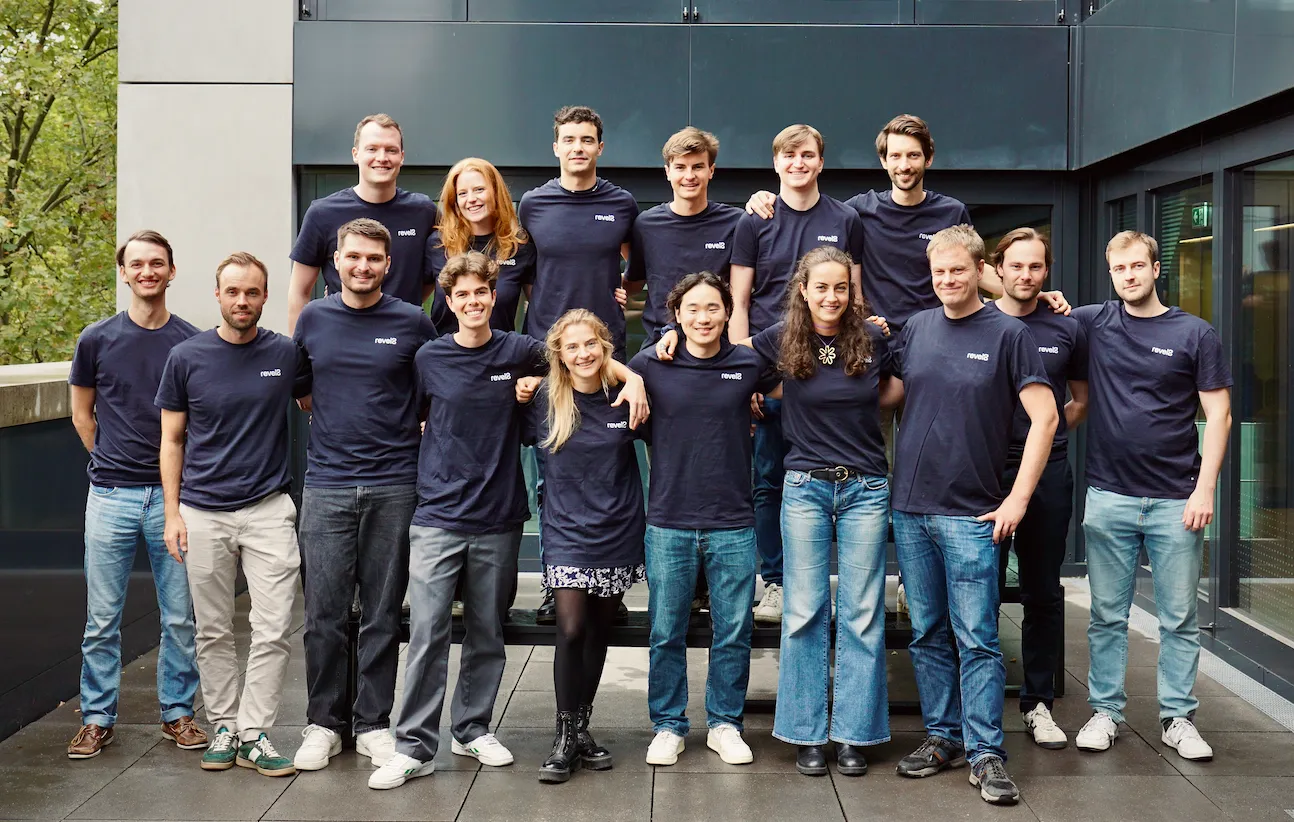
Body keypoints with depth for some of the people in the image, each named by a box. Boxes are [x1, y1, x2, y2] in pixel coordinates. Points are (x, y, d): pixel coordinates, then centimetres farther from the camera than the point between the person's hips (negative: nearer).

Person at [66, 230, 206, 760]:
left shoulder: (192, 343, 1)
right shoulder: (97, 340, 2)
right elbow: (82, 413, 13)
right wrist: (111, 462, 10)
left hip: (173, 493, 0)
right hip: (111, 497, 0)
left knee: (180, 616, 7)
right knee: (102, 618, 6)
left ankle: (177, 712, 20)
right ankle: (97, 719, 17)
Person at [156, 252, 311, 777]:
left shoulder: (287, 355, 1)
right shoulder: (187, 357, 1)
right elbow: (172, 439, 6)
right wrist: (173, 512, 0)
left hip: (269, 511, 0)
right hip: (203, 514, 0)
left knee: (274, 630, -4)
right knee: (214, 632, 8)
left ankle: (254, 733, 7)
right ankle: (223, 728, 21)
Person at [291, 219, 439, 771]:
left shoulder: (412, 323, 1)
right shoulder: (313, 319, 6)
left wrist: (410, 434, 3)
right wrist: (333, 426, 13)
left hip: (394, 486, -1)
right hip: (326, 486, 1)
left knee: (382, 616, 6)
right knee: (324, 615, 2)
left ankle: (373, 723, 17)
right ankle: (323, 723, 16)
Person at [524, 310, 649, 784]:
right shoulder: (545, 401, -4)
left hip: (618, 531, 2)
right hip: (567, 531, -1)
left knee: (599, 632, 10)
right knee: (571, 629, -12)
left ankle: (582, 727, 24)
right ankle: (566, 735, 2)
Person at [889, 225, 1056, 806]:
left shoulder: (1007, 334, -3)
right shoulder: (914, 329, 9)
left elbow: (1044, 417, -6)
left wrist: (1017, 499, -10)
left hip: (970, 514, -4)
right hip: (909, 508, 5)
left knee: (977, 638, -4)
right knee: (927, 634, 11)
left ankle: (986, 752, 2)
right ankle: (943, 736, 22)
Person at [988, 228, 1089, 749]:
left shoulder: (1067, 330, 6)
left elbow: (1081, 399, 19)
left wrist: (1046, 437, 9)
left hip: (1048, 474, 2)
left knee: (1043, 593, 8)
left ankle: (1038, 702, 19)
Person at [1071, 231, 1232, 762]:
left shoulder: (1194, 334, 1)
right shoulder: (1092, 324, 5)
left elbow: (1218, 416, 0)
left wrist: (1205, 488, -8)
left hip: (1176, 501, -1)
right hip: (1109, 497, 1)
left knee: (1179, 618, 5)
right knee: (1107, 616, 8)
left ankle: (1178, 718, 16)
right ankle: (1105, 712, 18)